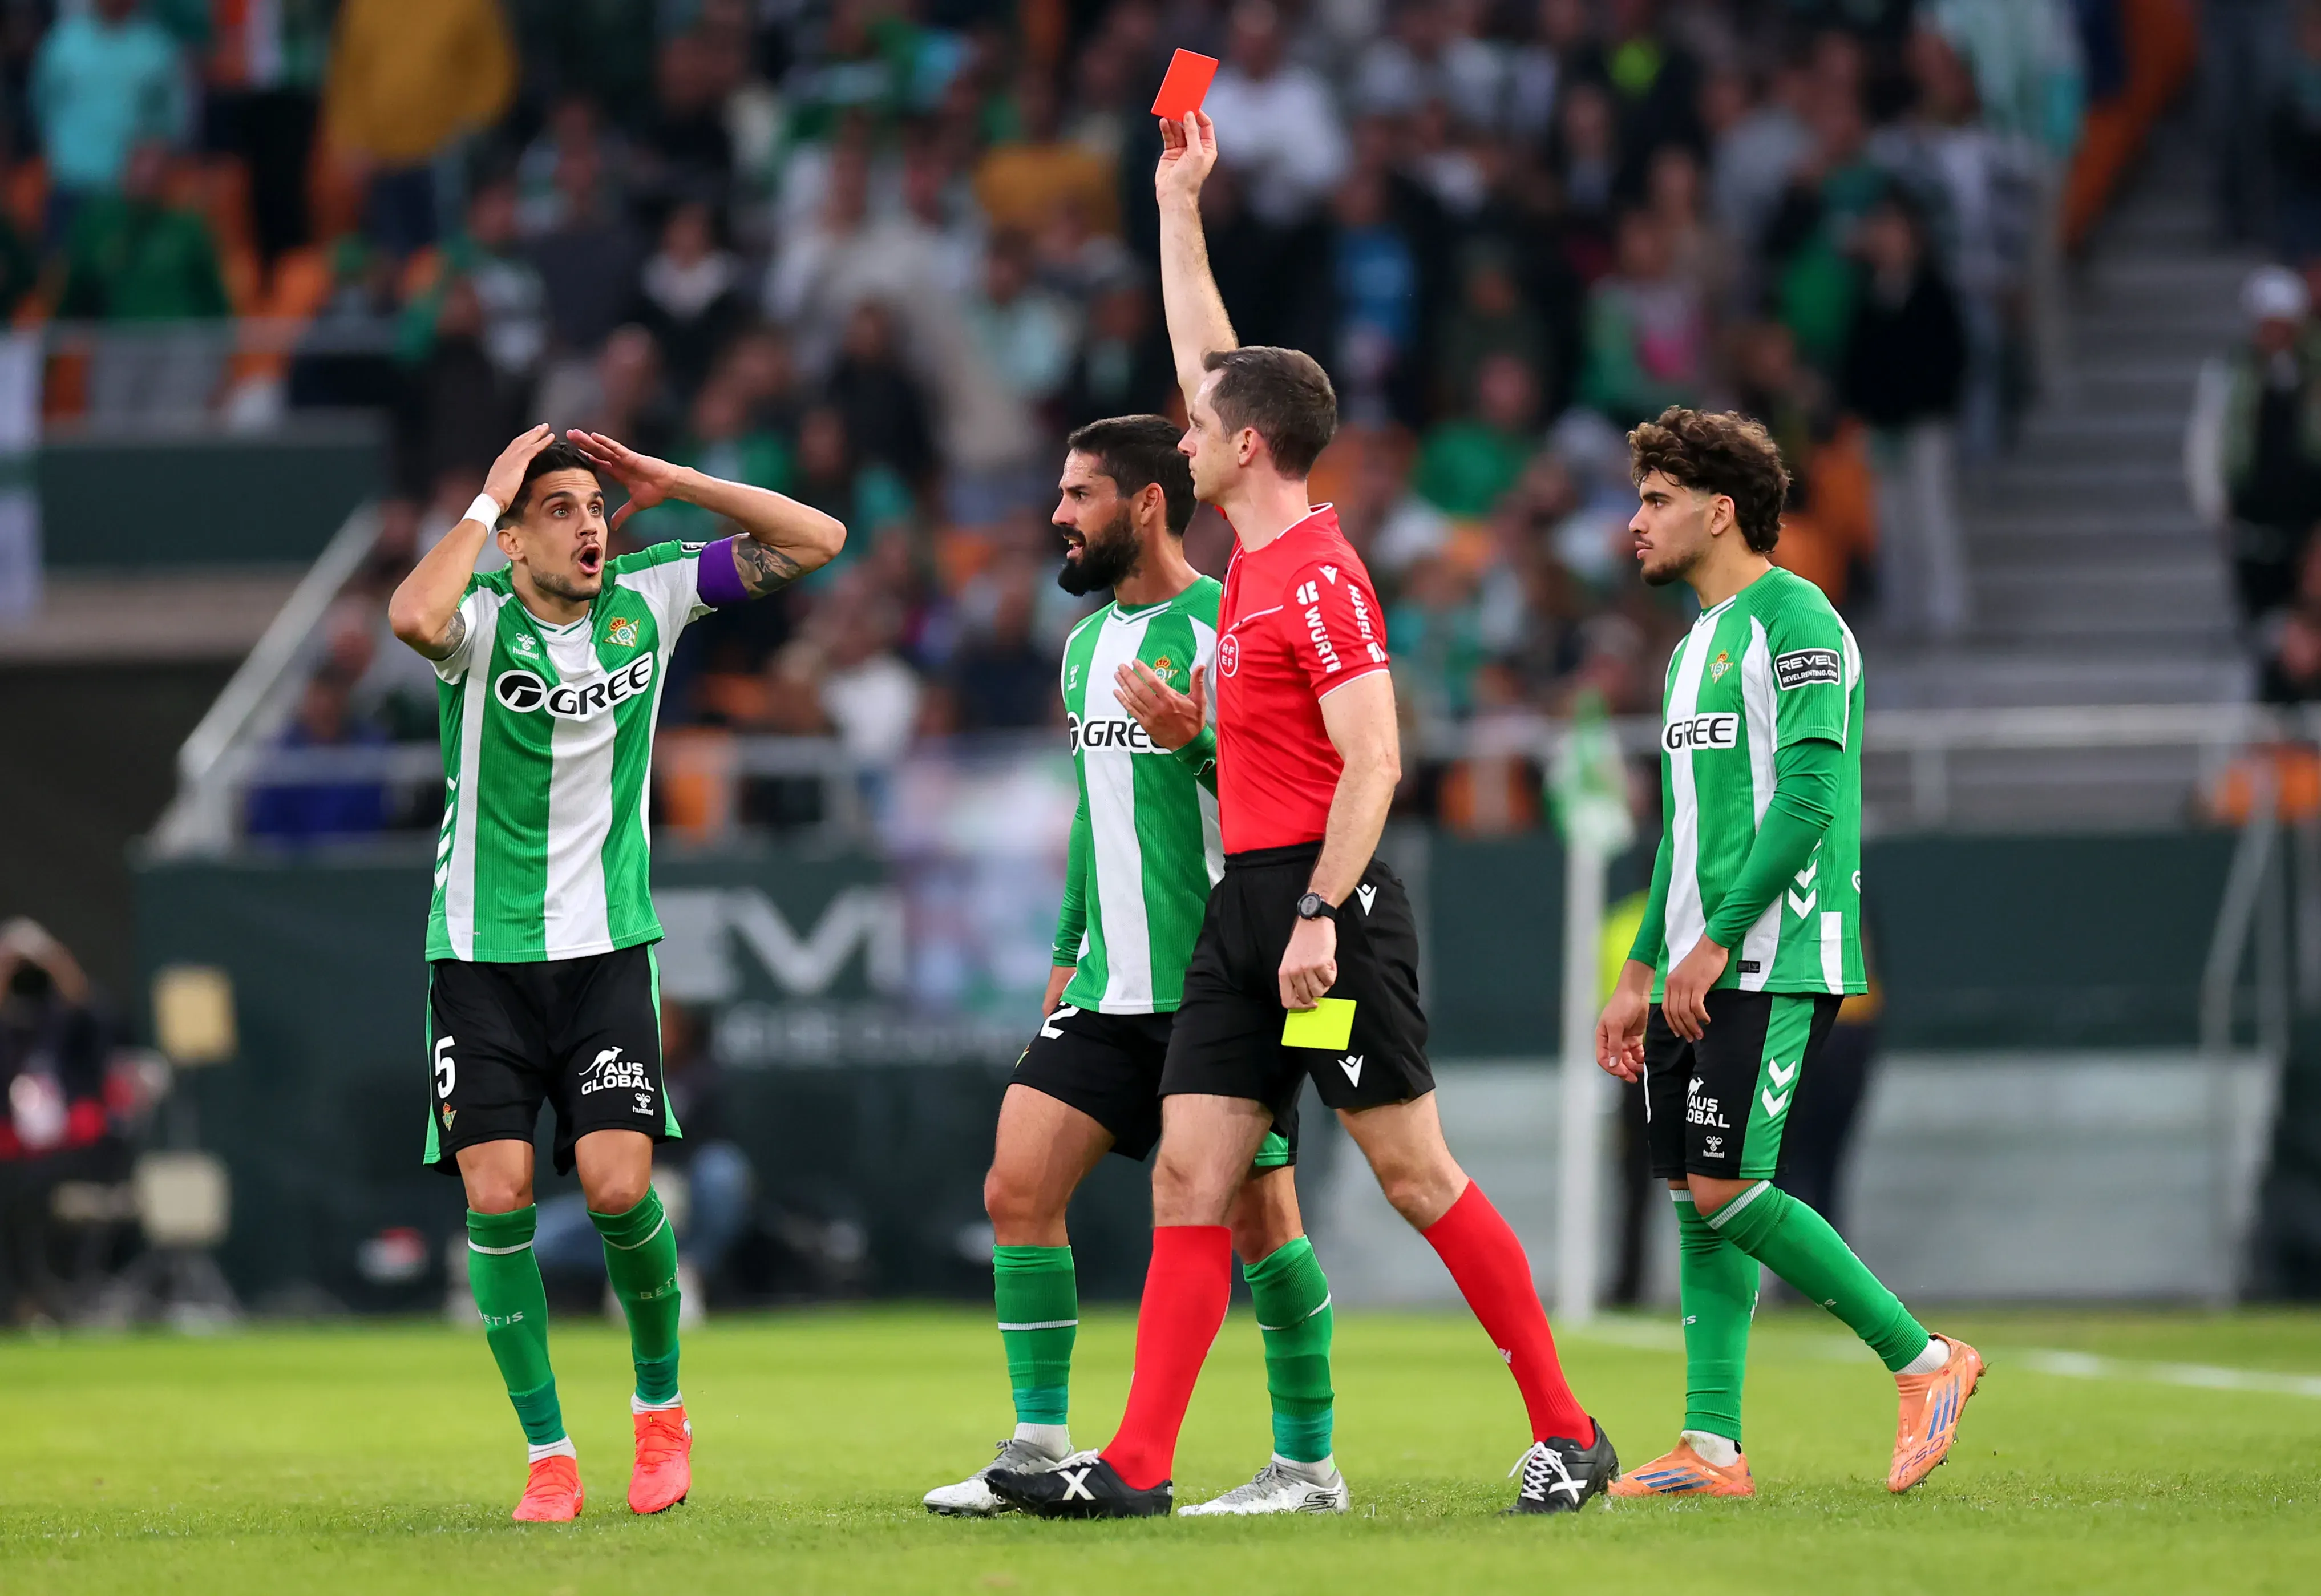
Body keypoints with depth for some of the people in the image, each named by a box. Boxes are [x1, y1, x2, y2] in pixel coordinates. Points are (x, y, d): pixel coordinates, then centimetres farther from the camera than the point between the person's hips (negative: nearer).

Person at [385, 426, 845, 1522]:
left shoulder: (648, 597, 1)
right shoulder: (483, 618, -9)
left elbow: (816, 540, 2)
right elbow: (414, 619, -35)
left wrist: (672, 483, -6)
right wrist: (486, 501, -22)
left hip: (607, 944, 1)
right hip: (483, 950, -1)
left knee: (618, 1185, -13)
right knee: (496, 1195, -9)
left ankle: (660, 1406, 13)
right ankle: (548, 1457, 3)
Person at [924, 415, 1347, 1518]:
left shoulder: (1225, 630, -10)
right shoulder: (1088, 644, 15)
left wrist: (1198, 739, -29)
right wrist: (1068, 952, 24)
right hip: (1111, 989, 8)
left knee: (1257, 1218, -4)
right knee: (1017, 1190, -1)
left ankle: (1309, 1465, 7)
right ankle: (1040, 1449, 6)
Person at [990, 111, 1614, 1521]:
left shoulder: (1318, 574, -12)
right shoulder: (1259, 558, 14)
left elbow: (1374, 758, -18)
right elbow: (1209, 359, 27)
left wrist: (1320, 915, -25)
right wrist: (1179, 200, 30)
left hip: (1323, 900, -9)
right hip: (1249, 901, 9)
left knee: (1414, 1169, -5)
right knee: (1190, 1176, 2)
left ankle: (1568, 1433, 2)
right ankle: (1138, 1467, -1)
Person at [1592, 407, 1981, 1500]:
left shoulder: (1792, 620, -9)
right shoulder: (1696, 645, 21)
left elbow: (1810, 795, -17)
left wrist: (1715, 939, -20)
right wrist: (1639, 972, 21)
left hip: (1774, 961, -9)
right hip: (1700, 969, 9)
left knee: (1725, 1188, -14)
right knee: (1693, 1198, 4)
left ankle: (1922, 1360, -5)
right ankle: (1712, 1447, 5)